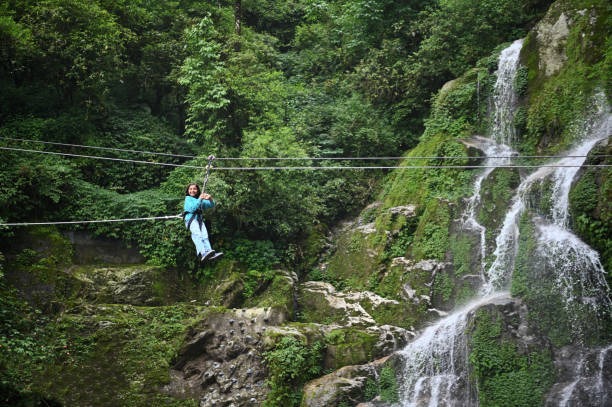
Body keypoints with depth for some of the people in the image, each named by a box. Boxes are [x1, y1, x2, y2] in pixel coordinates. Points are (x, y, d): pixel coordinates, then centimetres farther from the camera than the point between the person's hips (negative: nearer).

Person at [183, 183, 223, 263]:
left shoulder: (201, 200, 30)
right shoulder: (188, 198, 16)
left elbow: (212, 205, 21)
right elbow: (192, 209, -1)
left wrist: (210, 199, 1)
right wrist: (199, 200, -7)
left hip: (199, 219, 5)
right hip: (190, 218, -5)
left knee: (204, 235, -23)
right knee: (197, 234, -31)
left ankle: (210, 253, -44)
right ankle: (202, 253, -53)